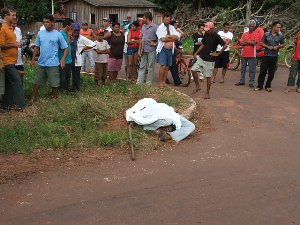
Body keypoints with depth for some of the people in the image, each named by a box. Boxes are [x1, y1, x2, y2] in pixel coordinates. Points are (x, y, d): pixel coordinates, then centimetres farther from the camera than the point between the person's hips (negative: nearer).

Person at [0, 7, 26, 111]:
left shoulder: (10, 28, 15)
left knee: (9, 83, 11)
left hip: (11, 60, 9)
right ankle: (20, 104, -3)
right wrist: (15, 44, -13)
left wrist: (17, 43, 6)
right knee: (16, 81, -8)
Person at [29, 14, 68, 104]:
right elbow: (37, 47, 12)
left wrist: (63, 60, -14)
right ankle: (33, 98, 24)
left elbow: (65, 48, -2)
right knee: (36, 82, 12)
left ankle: (54, 98, 21)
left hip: (53, 64, -4)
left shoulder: (58, 35, -6)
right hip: (41, 63, 4)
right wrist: (33, 59, 10)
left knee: (54, 83, 5)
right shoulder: (40, 33, 4)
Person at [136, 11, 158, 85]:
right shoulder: (143, 26, 13)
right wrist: (139, 49, 12)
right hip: (144, 50, 7)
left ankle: (149, 83, 10)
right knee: (142, 66, 8)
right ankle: (139, 82, 10)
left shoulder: (155, 27, -9)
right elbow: (141, 39, 16)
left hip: (151, 50, -7)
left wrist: (155, 43, -14)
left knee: (150, 67, 2)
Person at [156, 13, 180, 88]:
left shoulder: (172, 28, 11)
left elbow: (177, 37, -3)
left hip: (170, 50, 5)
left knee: (167, 66, 9)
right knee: (163, 66, -11)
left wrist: (168, 36, -15)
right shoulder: (160, 28, -5)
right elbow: (163, 39, -17)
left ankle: (164, 81, 19)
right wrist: (172, 38, -7)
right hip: (163, 49, -5)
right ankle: (160, 82, -2)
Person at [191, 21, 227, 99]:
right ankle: (197, 86, 14)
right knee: (193, 69, -3)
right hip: (201, 57, 6)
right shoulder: (206, 35, 5)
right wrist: (196, 53, 7)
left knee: (208, 76, 0)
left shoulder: (216, 36, -15)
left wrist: (218, 54, -12)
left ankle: (207, 93, 12)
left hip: (209, 59, -6)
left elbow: (225, 45, -18)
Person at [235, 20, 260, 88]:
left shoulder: (256, 34, 0)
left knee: (252, 69, -1)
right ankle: (242, 81, 21)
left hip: (252, 55, -4)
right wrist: (250, 42, -12)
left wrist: (245, 41, -7)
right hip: (244, 54, 4)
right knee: (243, 68, 12)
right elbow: (241, 43, -1)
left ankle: (251, 82, 5)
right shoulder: (245, 34, 10)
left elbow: (254, 43, -15)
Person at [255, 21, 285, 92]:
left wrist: (278, 46, -9)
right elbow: (262, 43, 5)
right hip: (266, 55, -1)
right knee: (262, 71, 0)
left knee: (271, 73, 6)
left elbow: (283, 44, 11)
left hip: (274, 56, 1)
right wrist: (268, 47, -11)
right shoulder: (266, 34, 0)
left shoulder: (281, 36, 3)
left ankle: (268, 86, 18)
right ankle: (260, 85, 7)